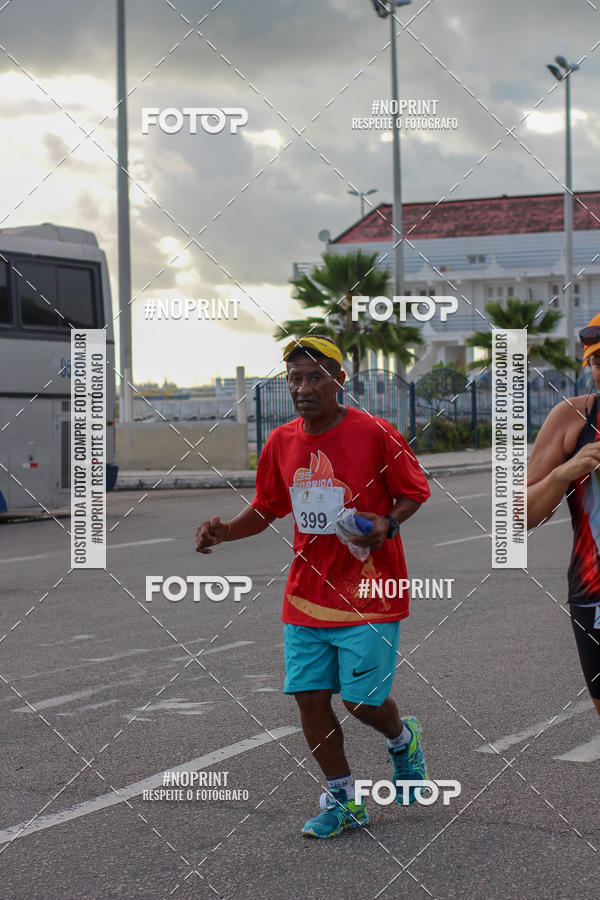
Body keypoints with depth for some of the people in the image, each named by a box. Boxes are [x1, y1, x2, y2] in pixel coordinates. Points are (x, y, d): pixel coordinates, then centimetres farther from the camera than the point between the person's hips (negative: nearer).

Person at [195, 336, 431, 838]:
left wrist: (388, 523, -19)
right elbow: (266, 510, 15)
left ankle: (404, 741, 32)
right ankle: (343, 802, 19)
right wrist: (224, 531, -1)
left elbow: (415, 492, -1)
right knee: (310, 698, 2)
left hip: (368, 595, -4)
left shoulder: (374, 434, -11)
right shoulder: (281, 443, 3)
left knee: (362, 700, -4)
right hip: (307, 596, 5)